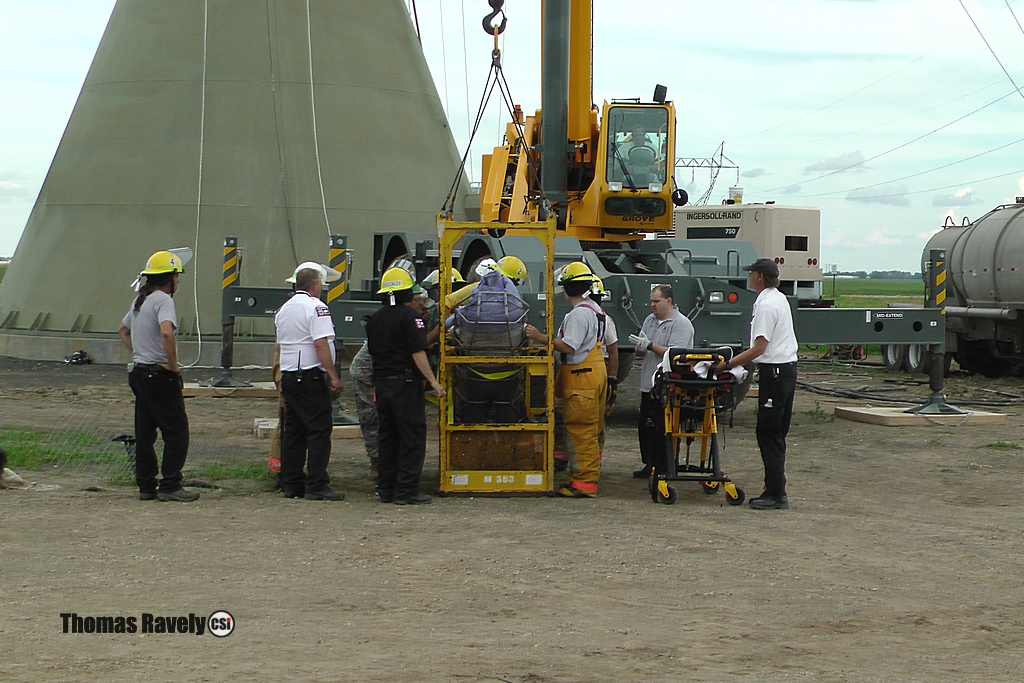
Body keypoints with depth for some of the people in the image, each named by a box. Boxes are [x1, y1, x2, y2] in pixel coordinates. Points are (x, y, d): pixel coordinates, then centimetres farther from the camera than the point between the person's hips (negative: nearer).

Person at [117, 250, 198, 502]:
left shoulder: (140, 301, 17)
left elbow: (123, 330, 32)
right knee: (176, 432, -6)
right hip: (160, 376, -10)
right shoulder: (163, 300, -13)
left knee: (144, 433, 11)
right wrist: (173, 366, -20)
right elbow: (166, 332, -30)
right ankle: (170, 486, -8)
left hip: (139, 373, 10)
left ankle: (146, 486, 13)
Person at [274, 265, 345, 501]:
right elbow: (321, 343, -20)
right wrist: (333, 376, -19)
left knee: (293, 430, 11)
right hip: (311, 376, -9)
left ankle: (291, 484, 12)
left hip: (288, 375, 9)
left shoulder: (283, 309, 16)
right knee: (319, 429, -7)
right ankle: (316, 486, -11)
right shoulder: (316, 307, -11)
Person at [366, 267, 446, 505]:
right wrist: (433, 380, -15)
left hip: (382, 383, 7)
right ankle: (407, 490, -7)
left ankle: (386, 489, 13)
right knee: (412, 437, -4)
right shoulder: (409, 316, -11)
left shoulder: (374, 320, 12)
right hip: (406, 382, -7)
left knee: (386, 437, 12)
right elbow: (418, 353, -17)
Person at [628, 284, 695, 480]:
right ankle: (649, 464, 17)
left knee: (665, 430, -4)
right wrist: (639, 347, -7)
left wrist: (650, 345, -19)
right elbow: (640, 352, 16)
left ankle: (666, 467, 1)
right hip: (648, 385, 8)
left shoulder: (681, 324, -7)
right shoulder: (650, 321, 16)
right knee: (645, 427, 9)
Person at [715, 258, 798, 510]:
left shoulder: (766, 305, -16)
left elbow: (759, 348, -20)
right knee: (776, 434, 12)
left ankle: (776, 494, -6)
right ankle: (775, 490, 16)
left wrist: (727, 364, -17)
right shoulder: (780, 299, 16)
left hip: (774, 372, -10)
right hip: (787, 368, 10)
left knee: (769, 434, -7)